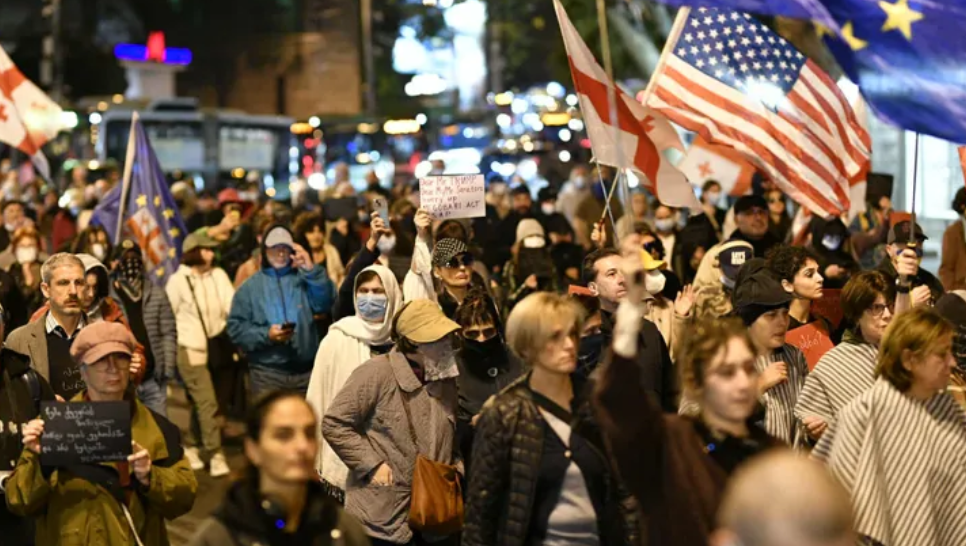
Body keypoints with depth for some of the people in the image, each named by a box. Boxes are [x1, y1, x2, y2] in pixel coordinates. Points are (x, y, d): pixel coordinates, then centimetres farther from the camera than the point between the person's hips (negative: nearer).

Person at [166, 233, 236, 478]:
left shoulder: (219, 275, 6)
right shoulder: (178, 280, -3)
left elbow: (231, 306, -1)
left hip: (218, 346, 4)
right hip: (192, 350, -4)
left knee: (202, 402, 11)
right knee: (206, 402, -11)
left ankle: (192, 446, 29)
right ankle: (215, 455, -8)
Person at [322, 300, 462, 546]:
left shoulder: (445, 378, 9)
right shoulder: (377, 373, -13)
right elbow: (333, 424, -13)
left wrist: (456, 464, 8)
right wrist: (372, 465, -15)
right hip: (382, 515, -6)